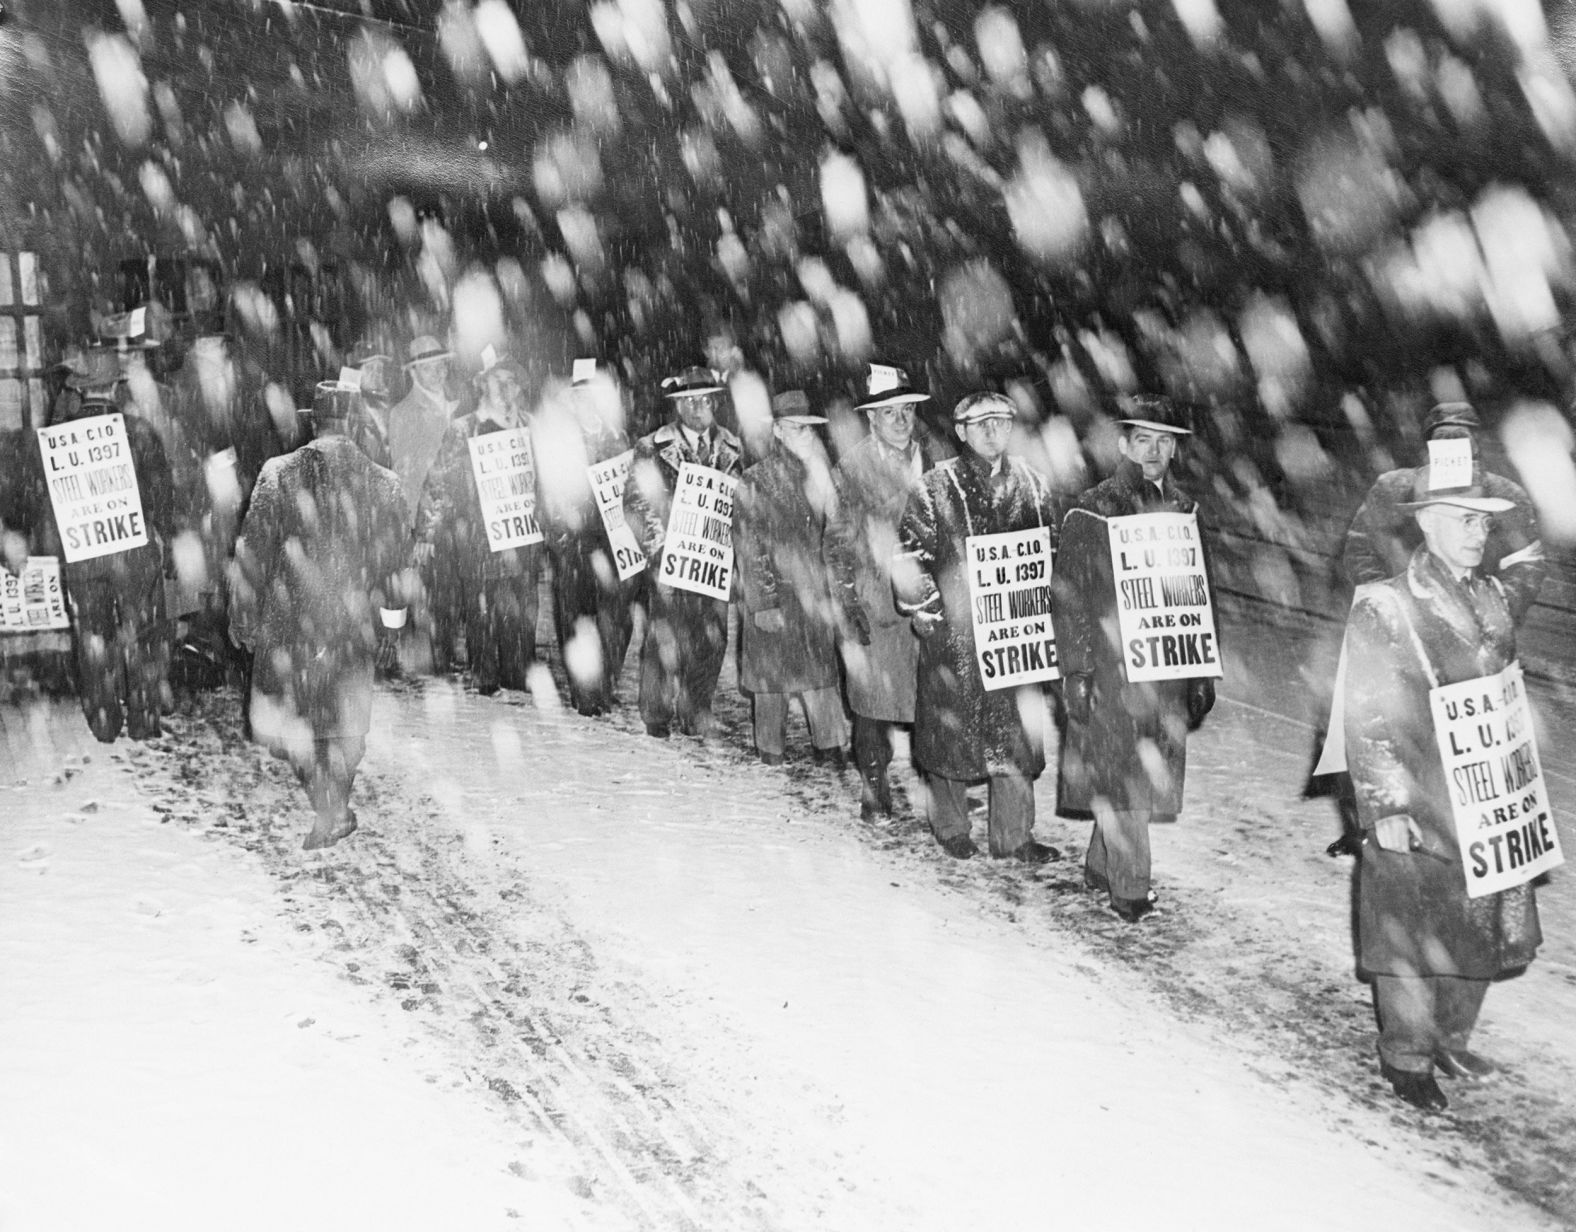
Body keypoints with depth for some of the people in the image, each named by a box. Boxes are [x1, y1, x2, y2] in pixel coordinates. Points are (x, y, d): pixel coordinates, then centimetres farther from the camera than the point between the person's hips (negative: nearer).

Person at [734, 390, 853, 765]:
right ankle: (771, 749, 17)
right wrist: (764, 602, -14)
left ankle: (827, 743, 18)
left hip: (815, 591, 5)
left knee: (822, 668, 8)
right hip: (775, 593, -5)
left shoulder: (818, 474, 8)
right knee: (771, 670, 5)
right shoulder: (756, 481, -8)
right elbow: (748, 546, -11)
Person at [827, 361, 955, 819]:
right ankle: (874, 790, 18)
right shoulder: (852, 468, -2)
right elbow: (839, 541, 0)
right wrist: (851, 604, -6)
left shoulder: (940, 456, 6)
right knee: (873, 701, 2)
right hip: (876, 602, -2)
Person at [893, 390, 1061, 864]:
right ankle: (950, 828, 24)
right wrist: (923, 607, -10)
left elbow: (1051, 547, 17)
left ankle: (1013, 836, 15)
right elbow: (908, 553, -4)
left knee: (1017, 730, 5)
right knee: (952, 731, 6)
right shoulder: (935, 488, -4)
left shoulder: (1030, 483, 8)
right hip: (953, 629, -3)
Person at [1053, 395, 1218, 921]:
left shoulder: (1183, 509, 10)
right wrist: (1075, 672, -11)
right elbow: (1069, 597, -6)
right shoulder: (1092, 510, -5)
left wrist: (1202, 672, 13)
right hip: (1109, 666, -5)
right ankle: (1128, 887, 5)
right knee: (1120, 774, -4)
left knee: (1152, 773, 10)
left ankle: (1100, 866, 26)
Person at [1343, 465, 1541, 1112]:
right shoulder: (1383, 611, -13)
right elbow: (1367, 720, -14)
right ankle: (1406, 1057, 25)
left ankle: (1451, 1040, 36)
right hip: (1416, 811, -6)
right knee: (1415, 940, 4)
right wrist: (1384, 809, -16)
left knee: (1487, 932, 14)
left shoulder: (1493, 599, 8)